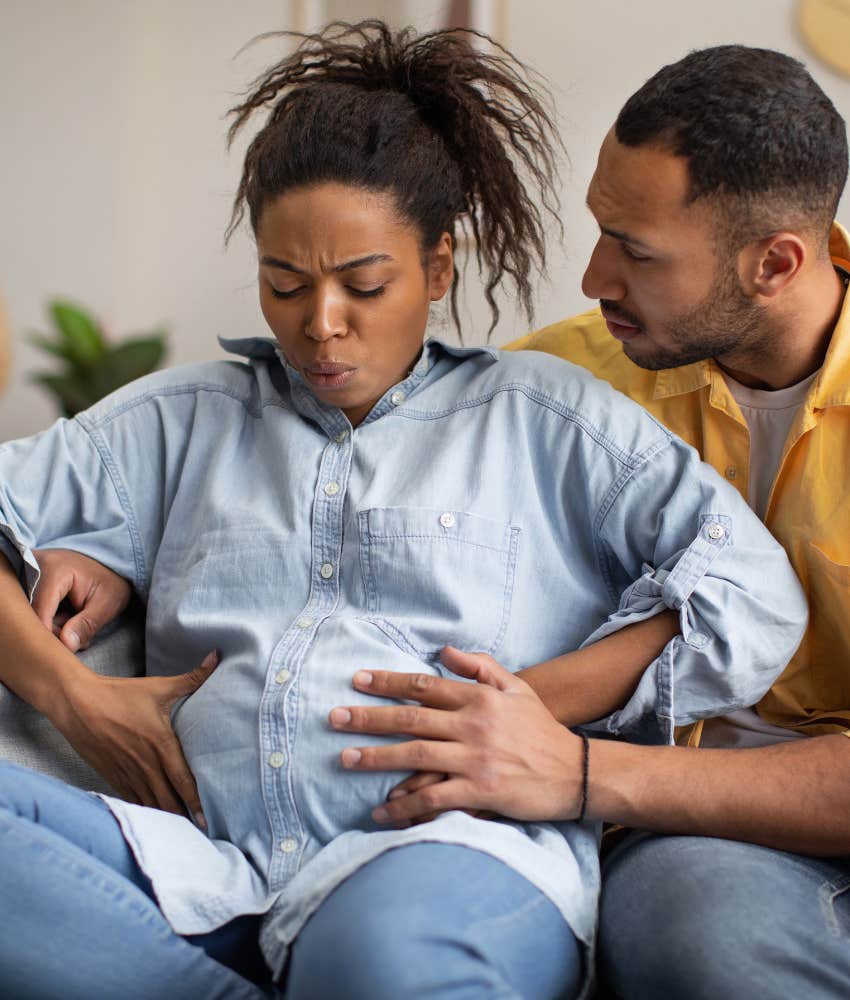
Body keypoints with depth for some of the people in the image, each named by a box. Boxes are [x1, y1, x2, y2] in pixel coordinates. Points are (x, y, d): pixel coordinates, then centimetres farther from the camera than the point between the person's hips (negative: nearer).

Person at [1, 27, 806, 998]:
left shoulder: (540, 415, 17)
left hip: (450, 850, -4)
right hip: (203, 869, 5)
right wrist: (78, 698, 4)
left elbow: (755, 595, 7)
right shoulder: (184, 418, 27)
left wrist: (540, 700, -5)